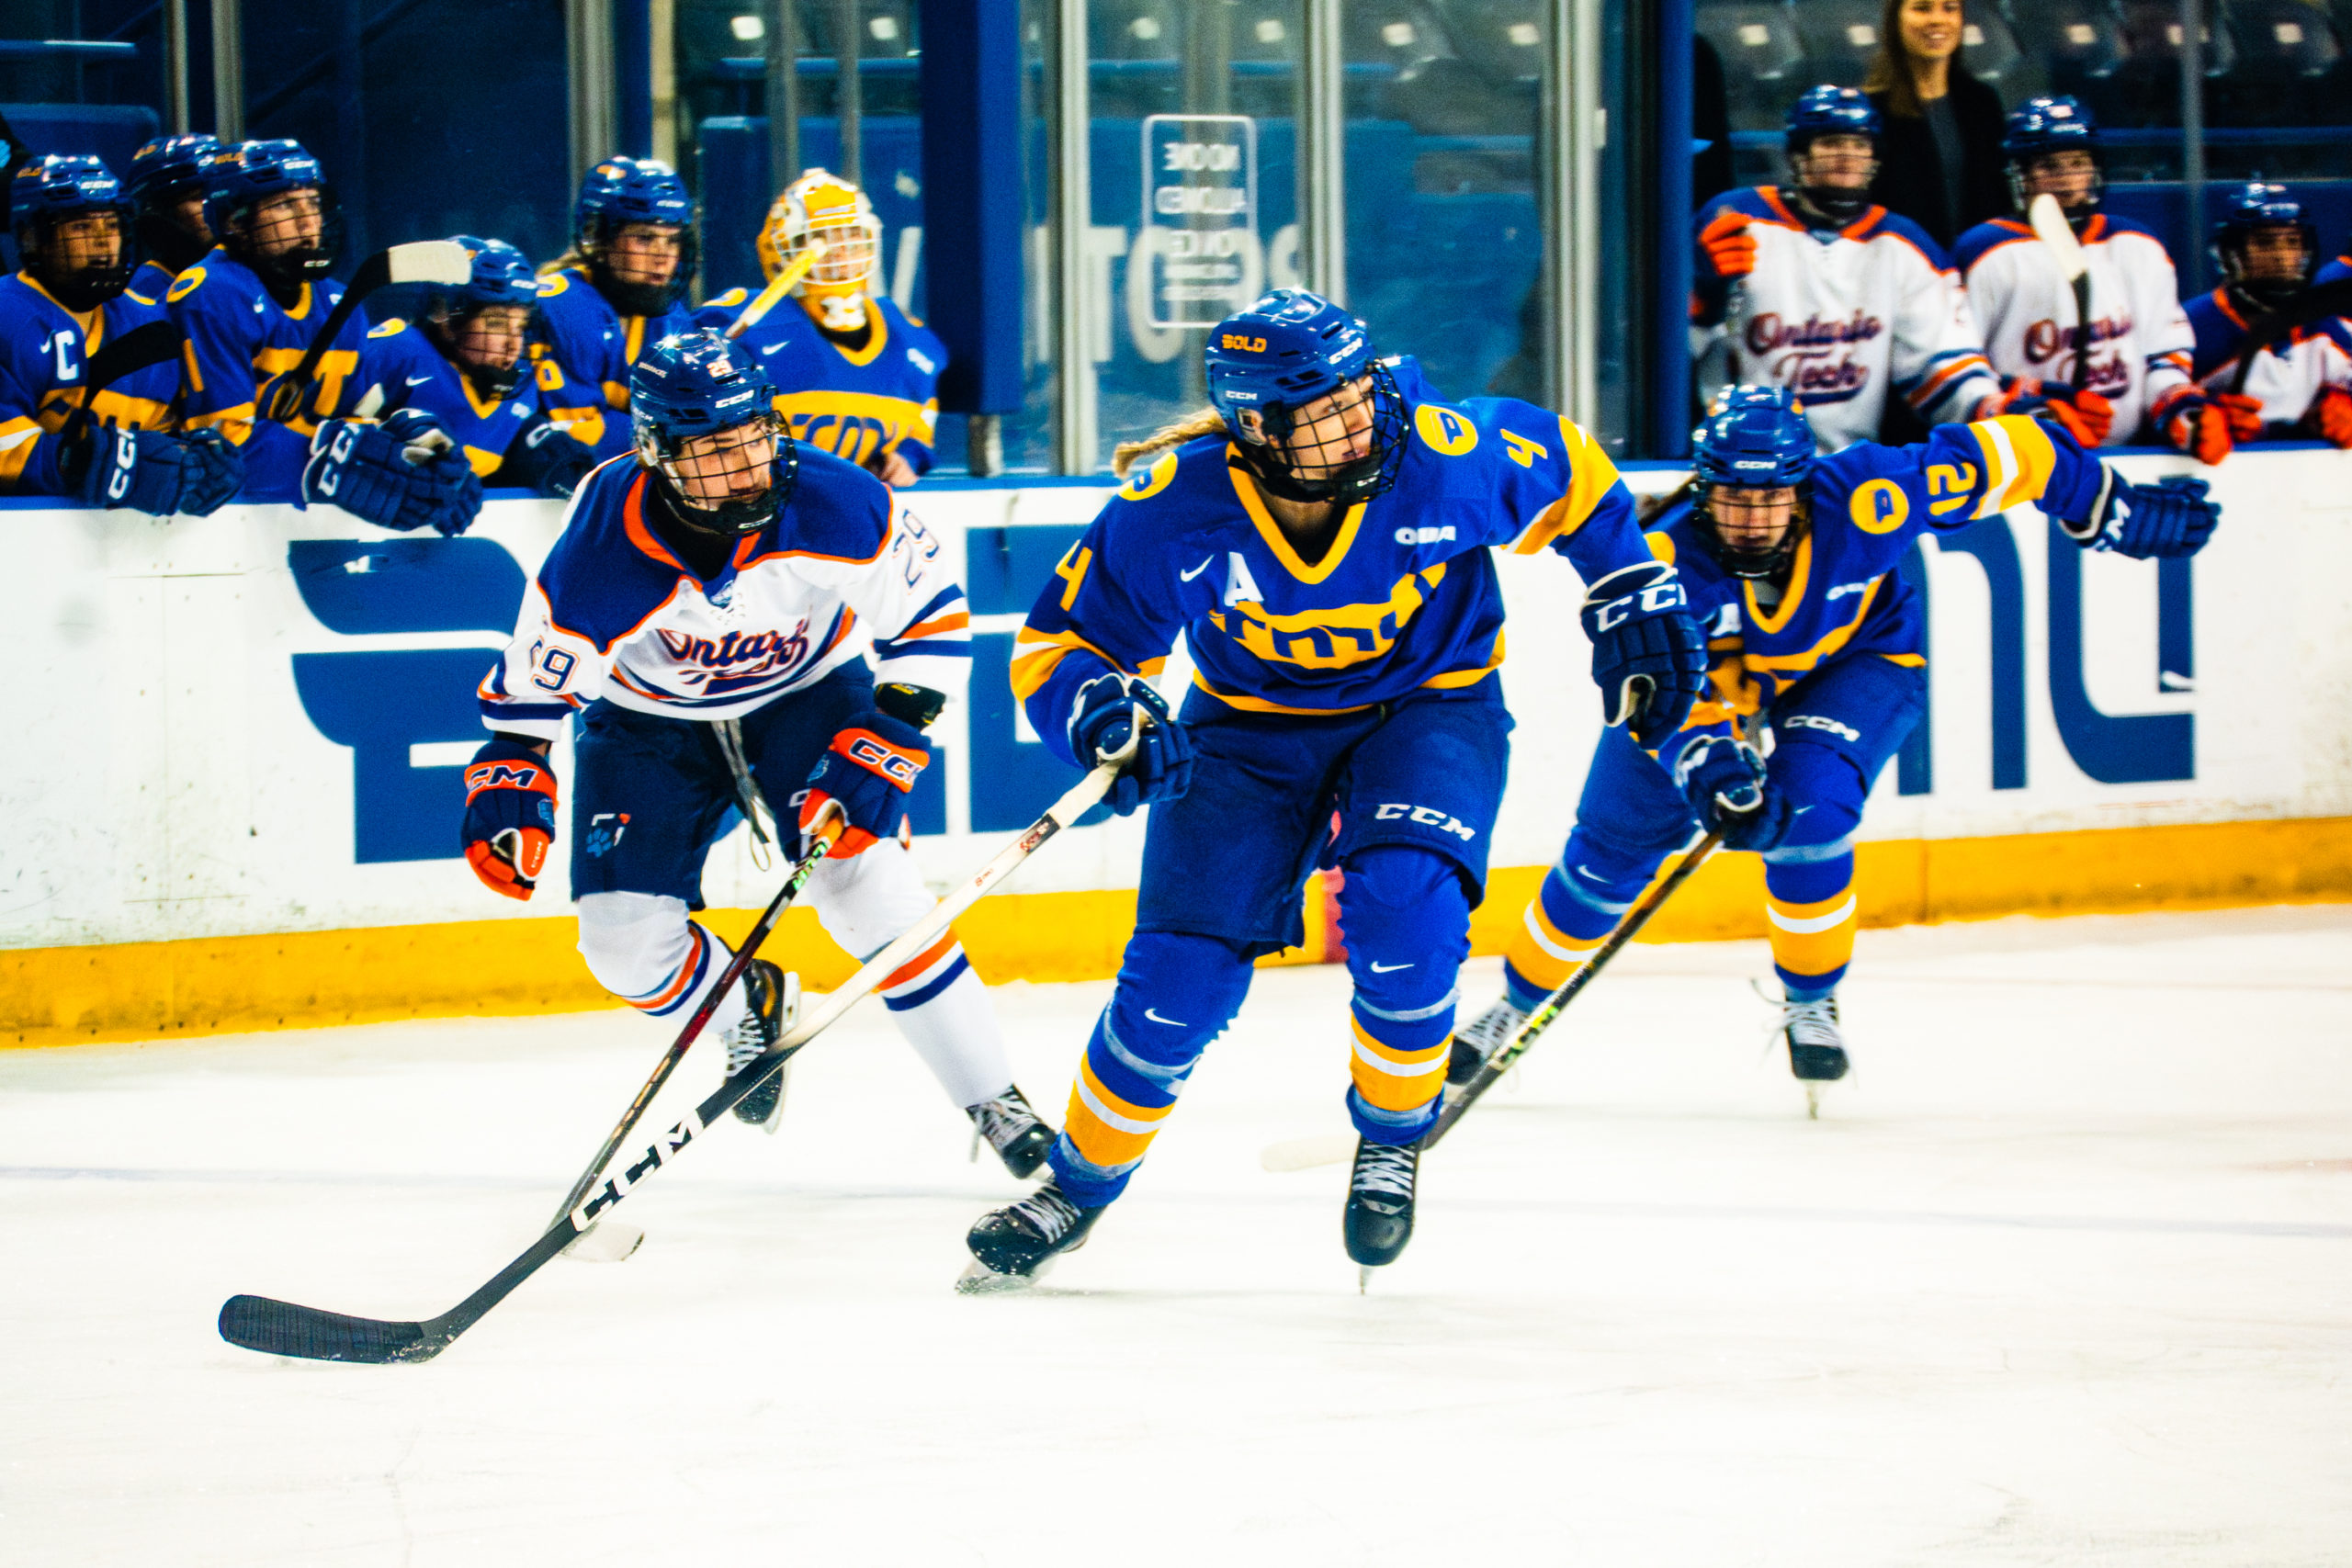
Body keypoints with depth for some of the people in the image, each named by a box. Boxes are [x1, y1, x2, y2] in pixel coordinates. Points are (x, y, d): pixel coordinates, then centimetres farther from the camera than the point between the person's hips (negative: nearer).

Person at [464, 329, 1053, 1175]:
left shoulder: (839, 506, -30)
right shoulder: (601, 559, -31)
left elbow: (932, 620, -16)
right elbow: (534, 681, -13)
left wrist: (880, 745, -23)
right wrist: (508, 789, -23)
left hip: (805, 692, -1)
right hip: (647, 724, 1)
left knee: (863, 881, -21)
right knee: (625, 937, -10)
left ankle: (993, 1102, -9)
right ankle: (749, 1010, 27)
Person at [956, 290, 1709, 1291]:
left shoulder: (1441, 458, -27)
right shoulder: (1170, 509, -26)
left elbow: (1567, 473, -4)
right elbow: (1059, 644, -14)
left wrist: (1636, 601, -2)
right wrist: (1101, 711, -34)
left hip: (1428, 709, -1)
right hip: (1250, 728, 1)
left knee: (1402, 912, -29)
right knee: (1179, 976, -9)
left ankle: (1393, 1135, 0)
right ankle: (1080, 1184, 18)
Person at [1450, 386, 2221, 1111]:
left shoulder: (1858, 503, -35)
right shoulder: (1666, 560, -35)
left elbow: (2003, 453, -25)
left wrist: (2115, 514, -15)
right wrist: (1709, 767, -57)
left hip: (1856, 659, -1)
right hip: (1705, 676, 1)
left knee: (1807, 811, -27)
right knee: (1610, 851, 4)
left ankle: (1810, 1000, -2)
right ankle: (1520, 1003, 27)